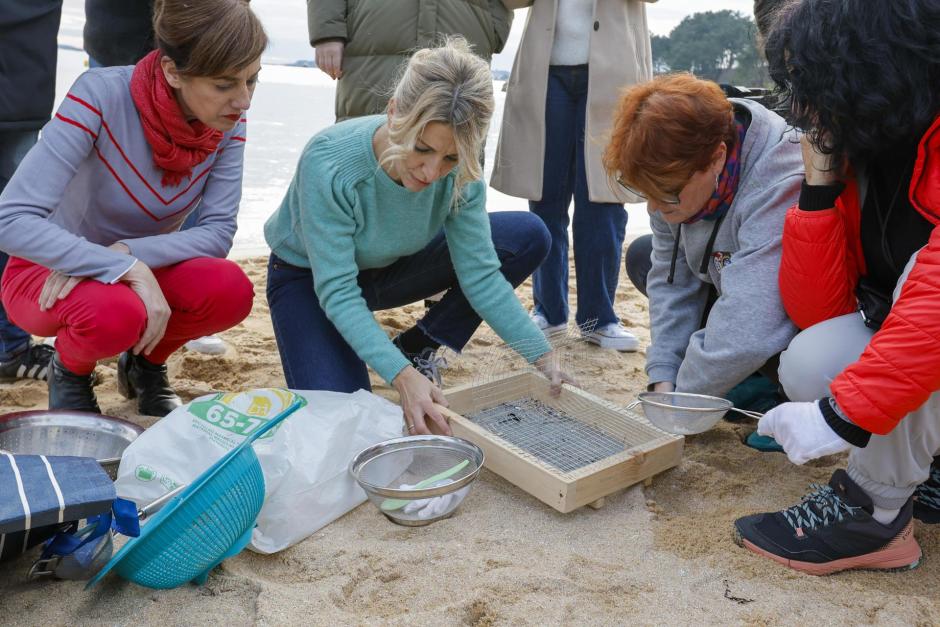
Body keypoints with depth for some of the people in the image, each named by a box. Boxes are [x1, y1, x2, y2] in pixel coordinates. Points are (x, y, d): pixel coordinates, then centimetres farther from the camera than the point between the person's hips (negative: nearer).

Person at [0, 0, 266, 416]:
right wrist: (127, 269, -39)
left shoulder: (228, 122, -15)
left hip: (141, 267, 4)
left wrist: (126, 251, -31)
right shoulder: (101, 96, -28)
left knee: (229, 289, -27)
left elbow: (218, 232, -18)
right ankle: (70, 370, 2)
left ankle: (146, 364, 7)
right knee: (116, 312, -37)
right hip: (54, 270, -3)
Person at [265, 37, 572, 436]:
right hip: (308, 278, -4)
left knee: (528, 238, -12)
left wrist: (543, 358, -25)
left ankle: (418, 348, 0)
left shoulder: (459, 171, -23)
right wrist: (402, 377, -44)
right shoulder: (328, 165, -36)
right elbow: (337, 291, -34)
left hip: (390, 265, 4)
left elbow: (480, 275, -18)